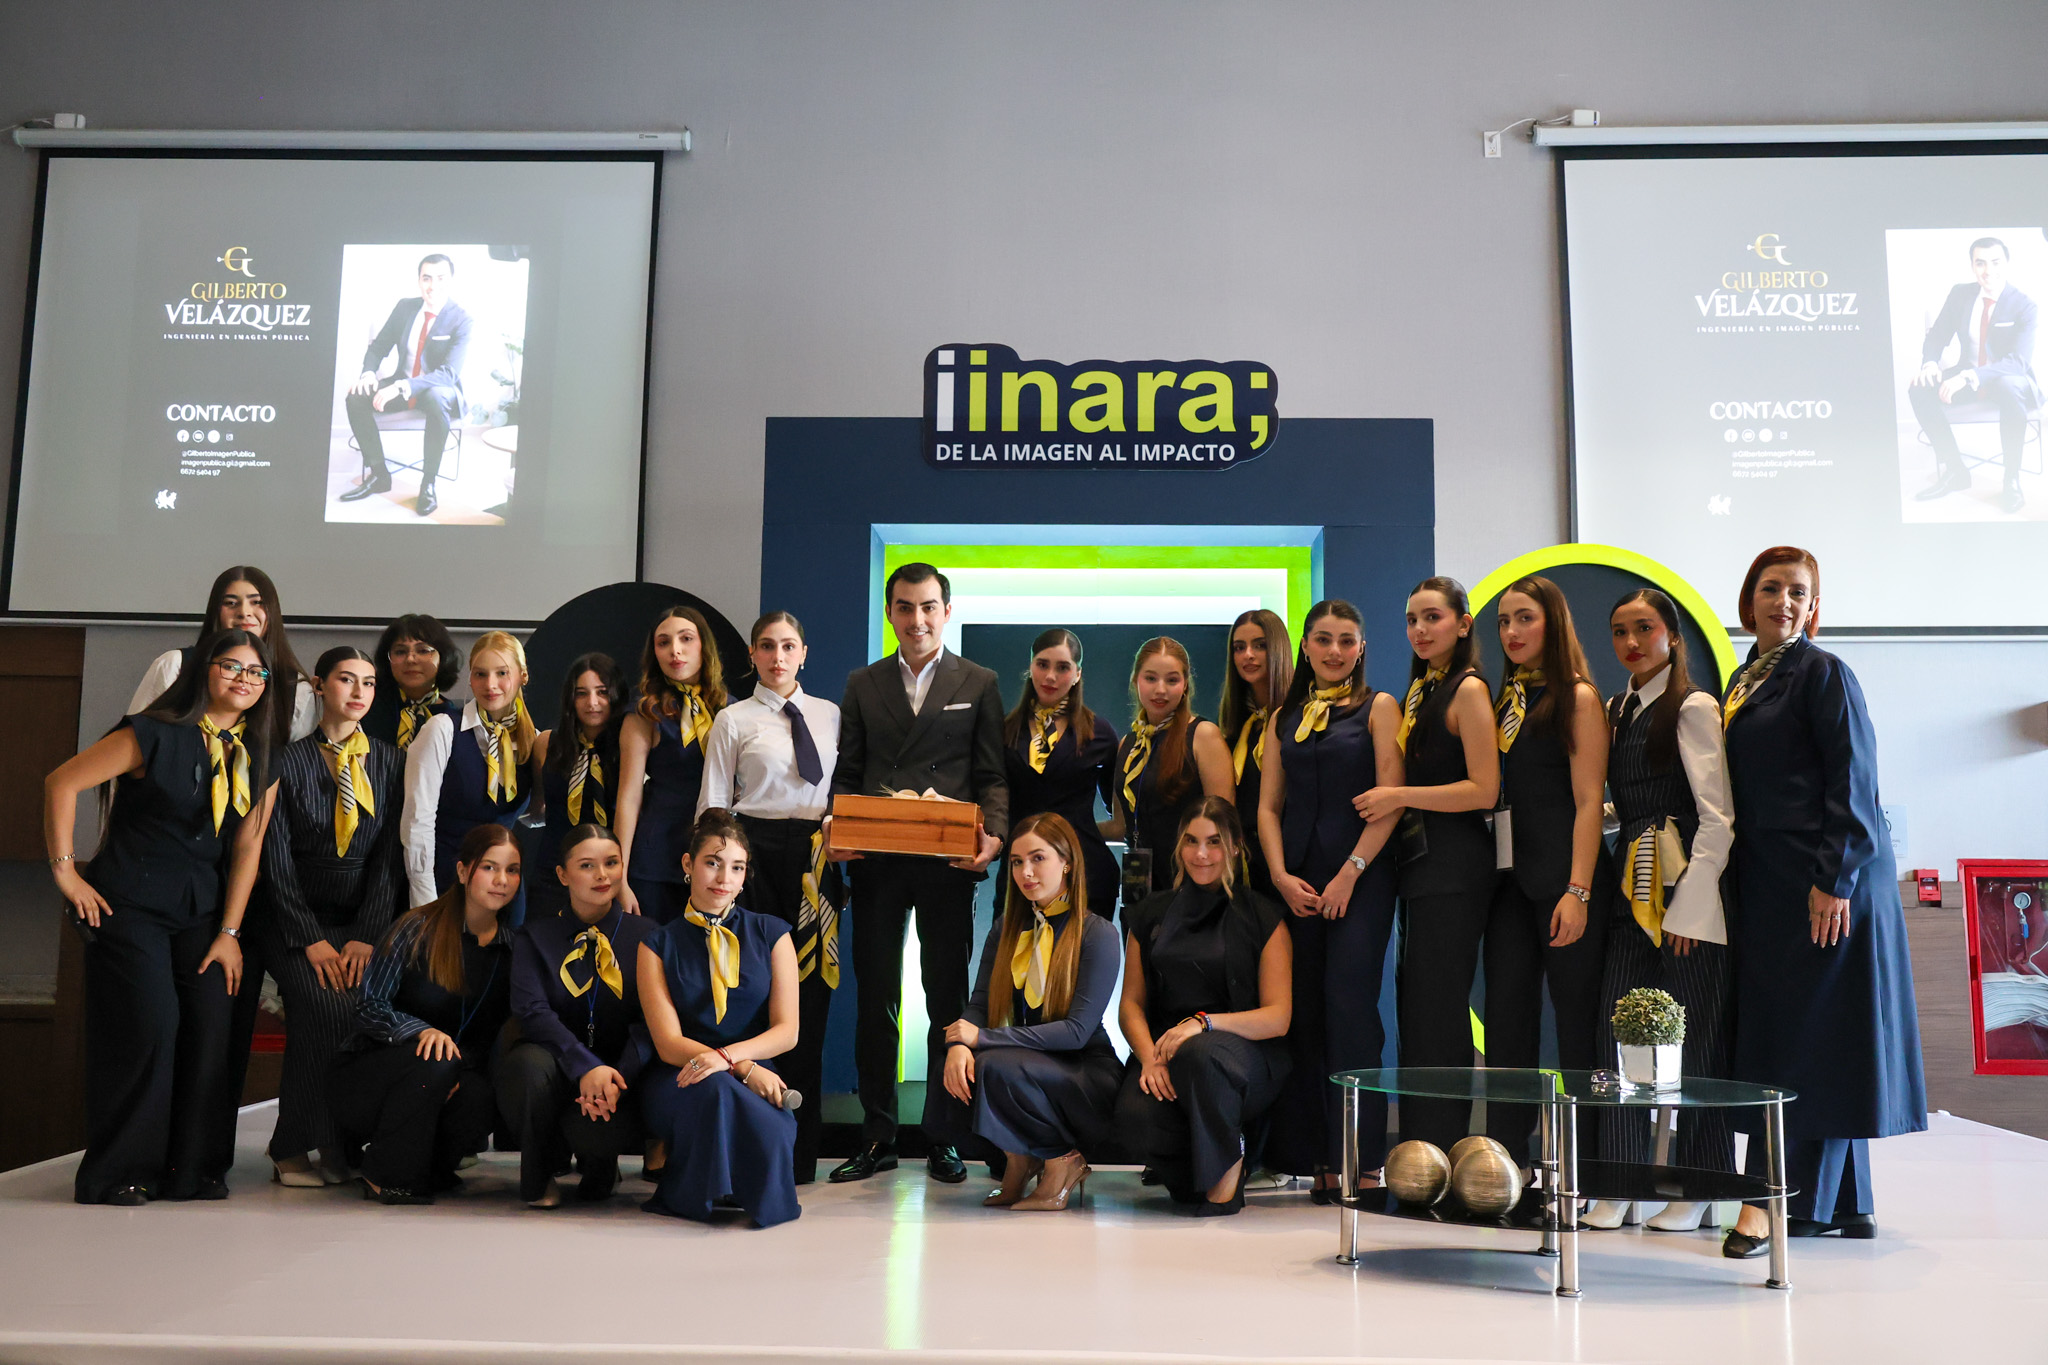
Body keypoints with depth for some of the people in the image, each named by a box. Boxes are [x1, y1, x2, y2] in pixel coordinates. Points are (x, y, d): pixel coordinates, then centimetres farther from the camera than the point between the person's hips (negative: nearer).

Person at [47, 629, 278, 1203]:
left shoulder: (257, 758, 7)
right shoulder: (156, 735, -8)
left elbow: (247, 846, 6)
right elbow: (61, 784, -9)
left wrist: (229, 931, 2)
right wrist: (65, 872, -8)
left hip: (200, 908, 5)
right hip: (128, 902, -5)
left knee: (212, 1026, -5)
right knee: (150, 1024, -13)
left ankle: (192, 1169, 9)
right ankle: (116, 1174, 3)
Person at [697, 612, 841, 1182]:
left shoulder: (829, 715, 14)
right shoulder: (734, 720, 6)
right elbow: (713, 804, 4)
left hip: (816, 858, 3)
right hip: (756, 855, -3)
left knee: (811, 994, 2)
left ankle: (801, 1148, 11)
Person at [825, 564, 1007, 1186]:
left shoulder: (979, 684, 9)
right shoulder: (862, 685, 13)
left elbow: (993, 776, 3)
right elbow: (847, 772, 11)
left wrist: (993, 835, -14)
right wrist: (835, 824, -8)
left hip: (947, 863, -1)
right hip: (876, 862, 2)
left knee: (947, 1000, 4)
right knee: (875, 999, 5)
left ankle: (943, 1138, 13)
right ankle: (876, 1138, 14)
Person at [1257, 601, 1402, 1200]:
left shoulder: (1377, 707, 4)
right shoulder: (1285, 717, 16)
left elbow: (1390, 799, -5)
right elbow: (1269, 806, 12)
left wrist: (1351, 873, -12)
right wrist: (1282, 876, -2)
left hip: (1360, 879, -4)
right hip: (1296, 882, 4)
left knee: (1350, 1009, -11)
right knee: (1304, 1013, 4)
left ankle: (1362, 1162, -6)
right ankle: (1319, 1160, 11)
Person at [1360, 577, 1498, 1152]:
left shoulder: (1468, 689, -9)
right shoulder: (1419, 689, 17)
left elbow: (1483, 790, -16)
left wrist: (1399, 796, -14)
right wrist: (1391, 804, 7)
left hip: (1455, 866, -9)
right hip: (1419, 862, 9)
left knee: (1435, 1010, -6)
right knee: (1416, 1003, 11)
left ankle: (1439, 1152, 2)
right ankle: (1419, 1153, 18)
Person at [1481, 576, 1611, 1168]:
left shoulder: (1577, 697, -5)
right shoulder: (1504, 699, 14)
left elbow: (1589, 800, -11)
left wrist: (1578, 891, -18)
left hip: (1564, 875, -6)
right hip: (1510, 875, 6)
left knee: (1577, 1020, 1)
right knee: (1507, 1014, 7)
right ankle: (1504, 1160, 14)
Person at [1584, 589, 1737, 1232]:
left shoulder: (1693, 707, -5)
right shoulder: (1615, 710, 16)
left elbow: (1718, 817, -11)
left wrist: (1689, 907, -15)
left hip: (1685, 888, -6)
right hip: (1631, 888, 6)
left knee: (1694, 1038, 0)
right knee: (1616, 1031, 0)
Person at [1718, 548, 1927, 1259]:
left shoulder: (1823, 672, -6)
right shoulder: (1743, 683, 16)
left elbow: (1852, 780, -13)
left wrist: (1833, 879, -20)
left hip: (1826, 882, -8)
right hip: (1766, 882, 8)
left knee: (1810, 1036, -5)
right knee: (1777, 1032, 10)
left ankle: (1778, 1200, -4)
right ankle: (1842, 1202, 19)